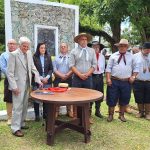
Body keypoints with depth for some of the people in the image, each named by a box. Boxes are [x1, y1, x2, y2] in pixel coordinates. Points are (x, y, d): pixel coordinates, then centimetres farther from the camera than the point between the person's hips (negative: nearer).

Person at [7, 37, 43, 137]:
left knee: (24, 105, 14)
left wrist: (38, 80, 4)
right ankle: (16, 128, 6)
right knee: (18, 106, -3)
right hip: (18, 84, -6)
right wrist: (14, 86, -16)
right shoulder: (13, 54, -11)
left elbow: (33, 68, 12)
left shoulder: (29, 53, 7)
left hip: (27, 83, 6)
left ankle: (21, 123, 28)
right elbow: (10, 72, -12)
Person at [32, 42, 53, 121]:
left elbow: (51, 69, 7)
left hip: (47, 81, 3)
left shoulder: (48, 57, 8)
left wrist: (47, 77, -7)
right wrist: (41, 78, -10)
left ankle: (45, 114, 17)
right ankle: (37, 115, 14)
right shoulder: (34, 57, -4)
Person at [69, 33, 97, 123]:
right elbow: (72, 65, -3)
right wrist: (80, 74, -13)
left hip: (88, 78, 1)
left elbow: (94, 65, 3)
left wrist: (87, 74, -9)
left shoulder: (92, 51, 8)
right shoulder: (74, 51, 4)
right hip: (77, 78, -1)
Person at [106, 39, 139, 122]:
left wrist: (133, 76, -4)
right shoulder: (113, 56, 6)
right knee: (112, 99, 4)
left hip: (126, 82, 1)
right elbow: (109, 68, 3)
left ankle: (121, 115, 27)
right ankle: (111, 115, 20)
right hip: (114, 81, -1)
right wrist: (108, 79, -6)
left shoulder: (131, 56, 9)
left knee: (124, 99, 10)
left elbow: (136, 68, 11)